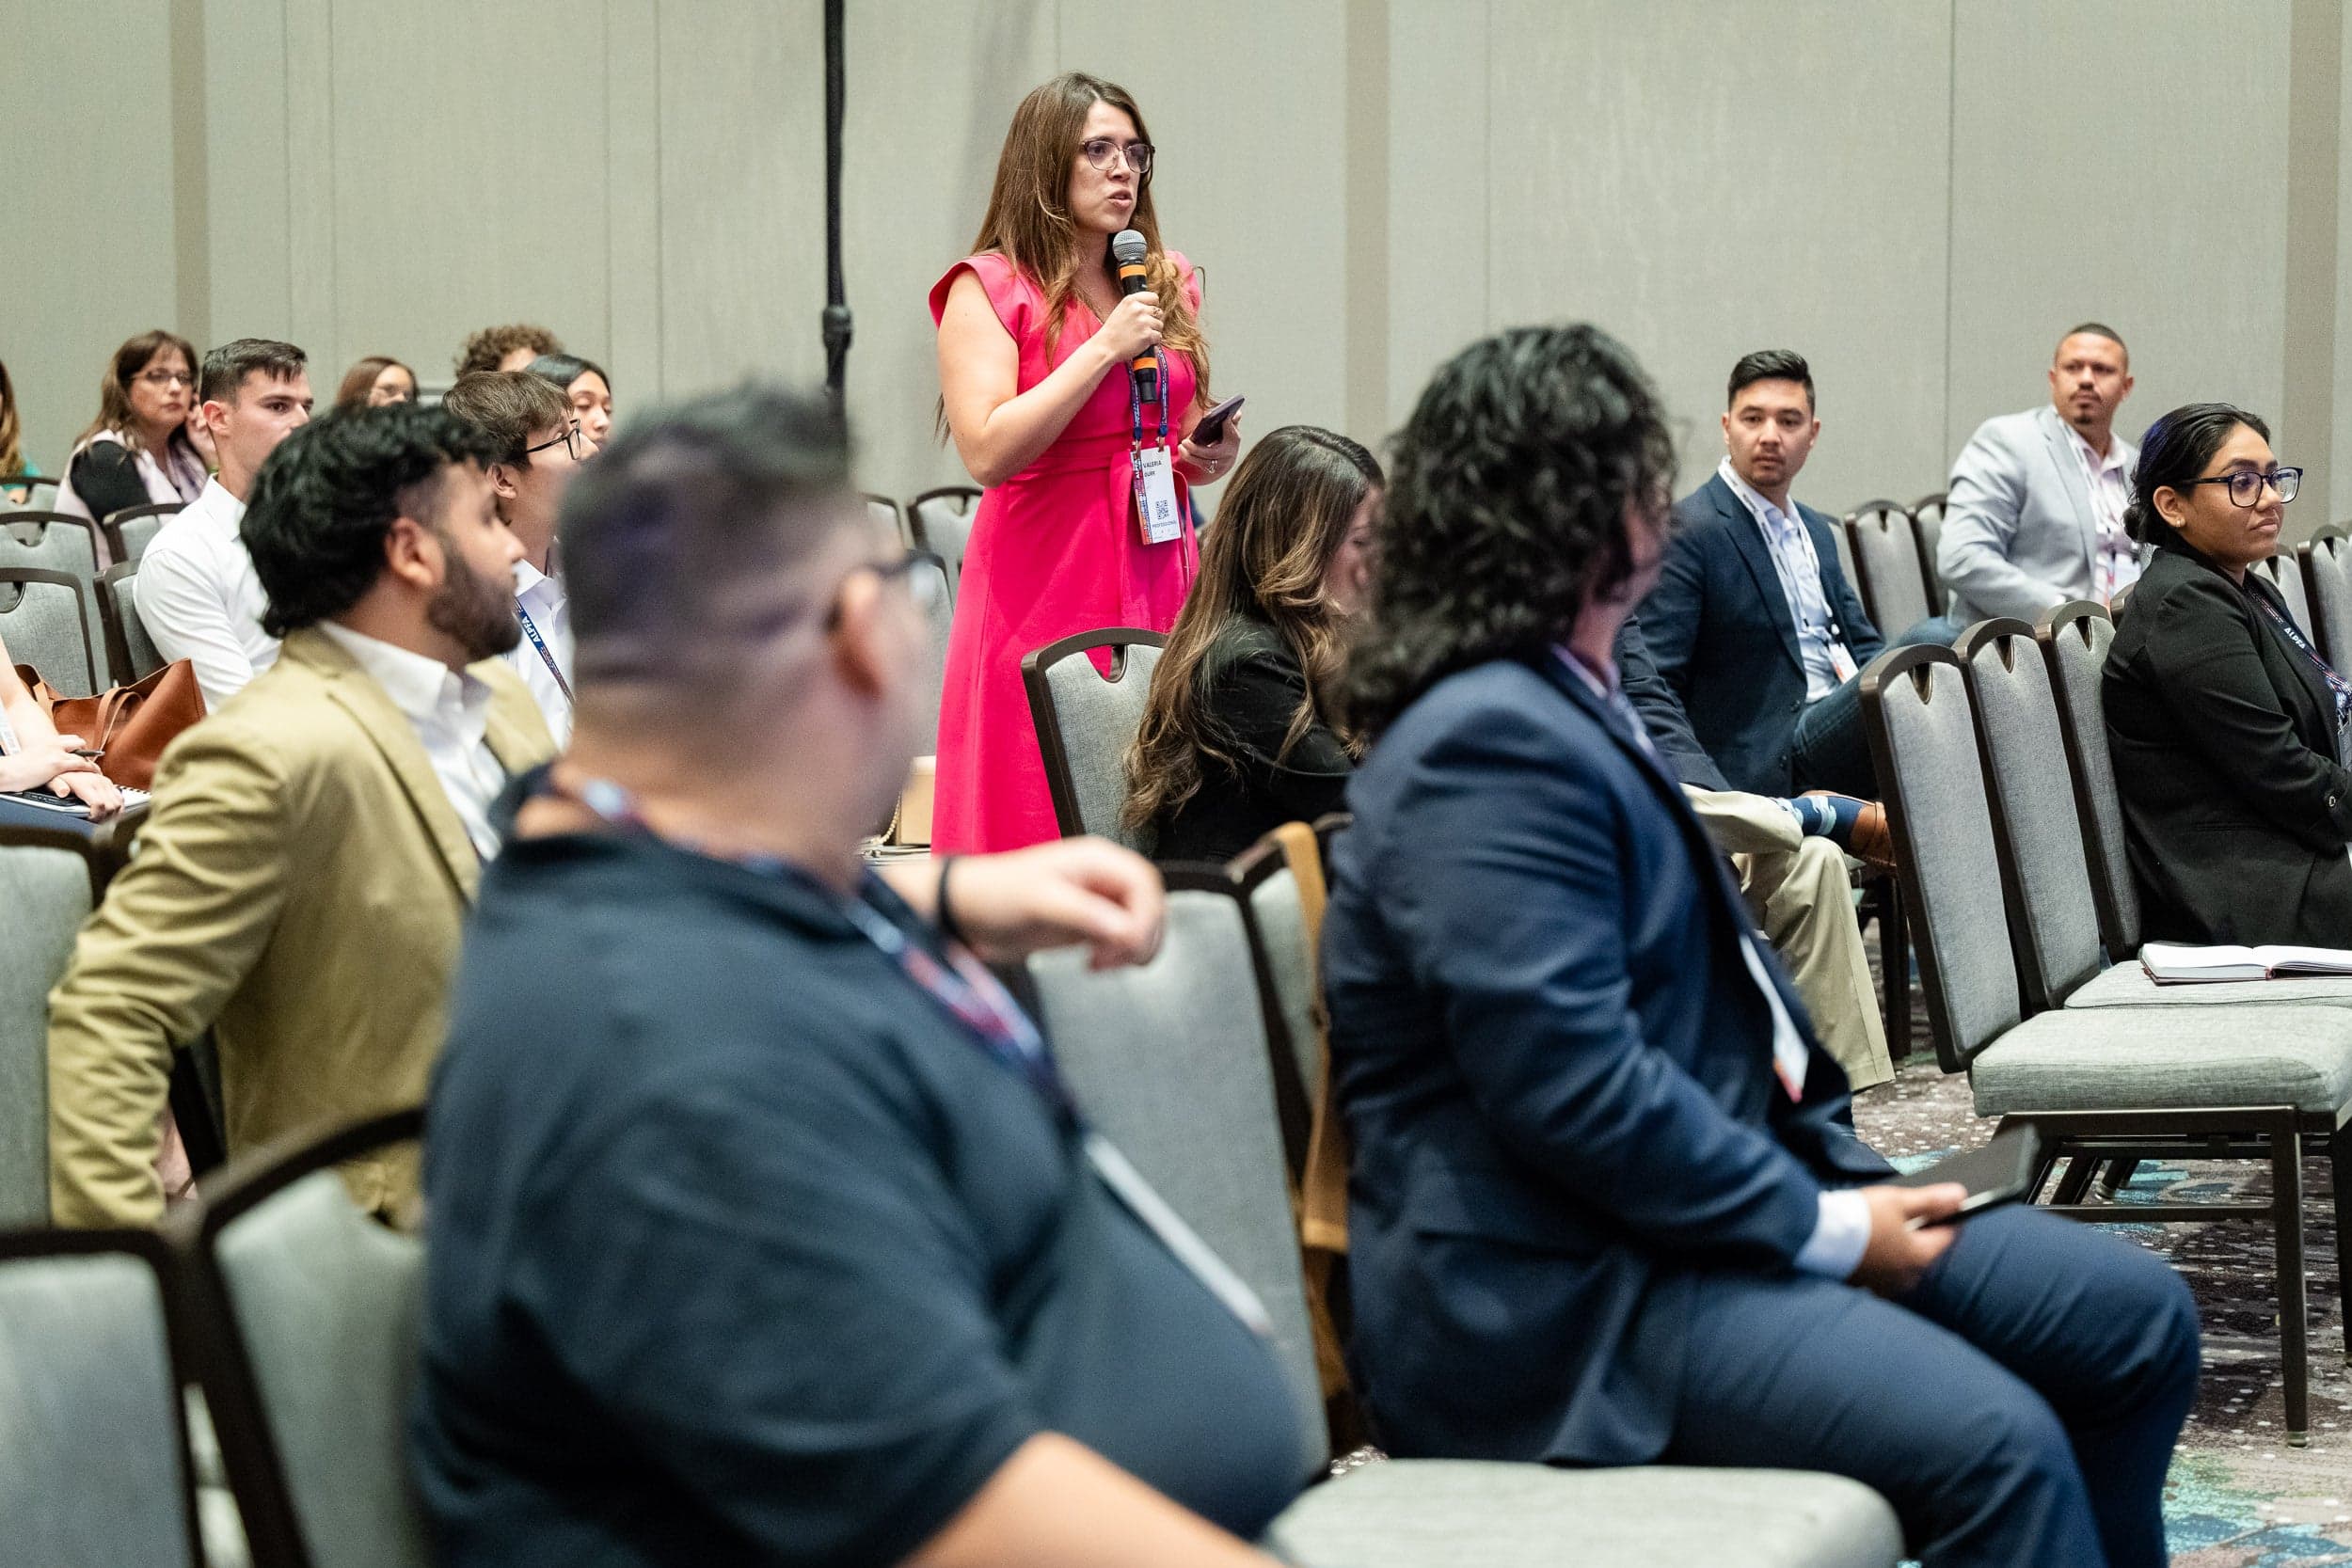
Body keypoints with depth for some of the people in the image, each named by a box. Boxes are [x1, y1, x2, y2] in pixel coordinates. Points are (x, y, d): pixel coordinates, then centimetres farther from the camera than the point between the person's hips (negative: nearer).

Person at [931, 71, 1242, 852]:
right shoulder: (989, 290, -3)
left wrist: (1212, 456, 4)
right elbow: (989, 452, -15)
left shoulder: (1169, 285, 14)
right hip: (1046, 585, -5)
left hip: (1159, 576, 5)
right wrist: (1105, 348, -14)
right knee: (1042, 830, -6)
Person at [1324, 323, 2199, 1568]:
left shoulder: (1569, 708, 18)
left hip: (1713, 1202, 11)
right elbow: (1573, 1086, -24)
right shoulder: (1490, 747, -17)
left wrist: (1847, 1181, 7)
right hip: (1554, 1294, -11)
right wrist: (1826, 1228, -16)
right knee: (1993, 1444, -28)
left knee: (2135, 1319, 6)